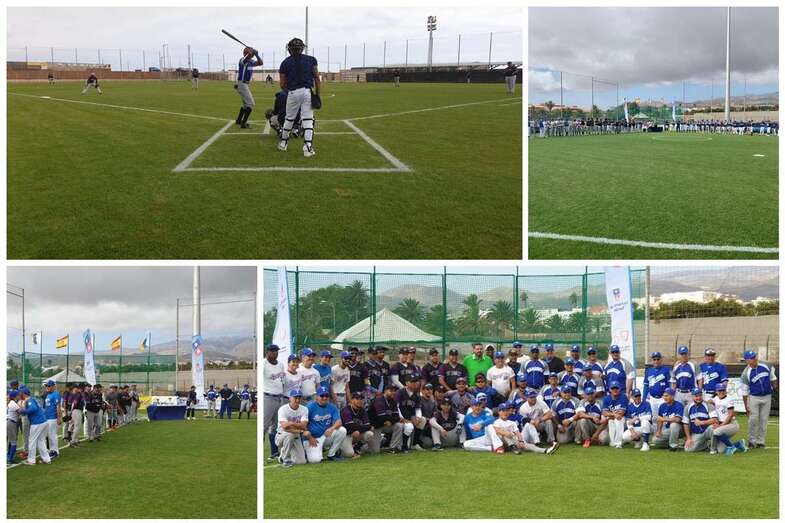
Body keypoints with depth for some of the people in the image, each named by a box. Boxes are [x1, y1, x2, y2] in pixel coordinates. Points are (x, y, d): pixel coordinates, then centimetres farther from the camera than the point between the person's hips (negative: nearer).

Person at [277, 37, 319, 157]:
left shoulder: (285, 62, 5)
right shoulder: (311, 60, 6)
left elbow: (282, 85, 5)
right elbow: (317, 78, 1)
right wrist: (317, 95, 5)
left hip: (293, 93, 0)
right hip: (308, 92, 0)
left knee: (289, 119, 17)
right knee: (308, 120, 0)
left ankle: (283, 143, 30)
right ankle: (308, 147, -10)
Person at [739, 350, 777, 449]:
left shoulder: (766, 366, -3)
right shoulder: (746, 374, -12)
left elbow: (772, 377, 16)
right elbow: (744, 391, -7)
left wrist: (775, 386, 9)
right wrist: (746, 406, -8)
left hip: (767, 397, 3)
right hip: (753, 397, -3)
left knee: (764, 420, 4)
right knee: (753, 419, -10)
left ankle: (760, 441, 11)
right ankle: (752, 440, 5)